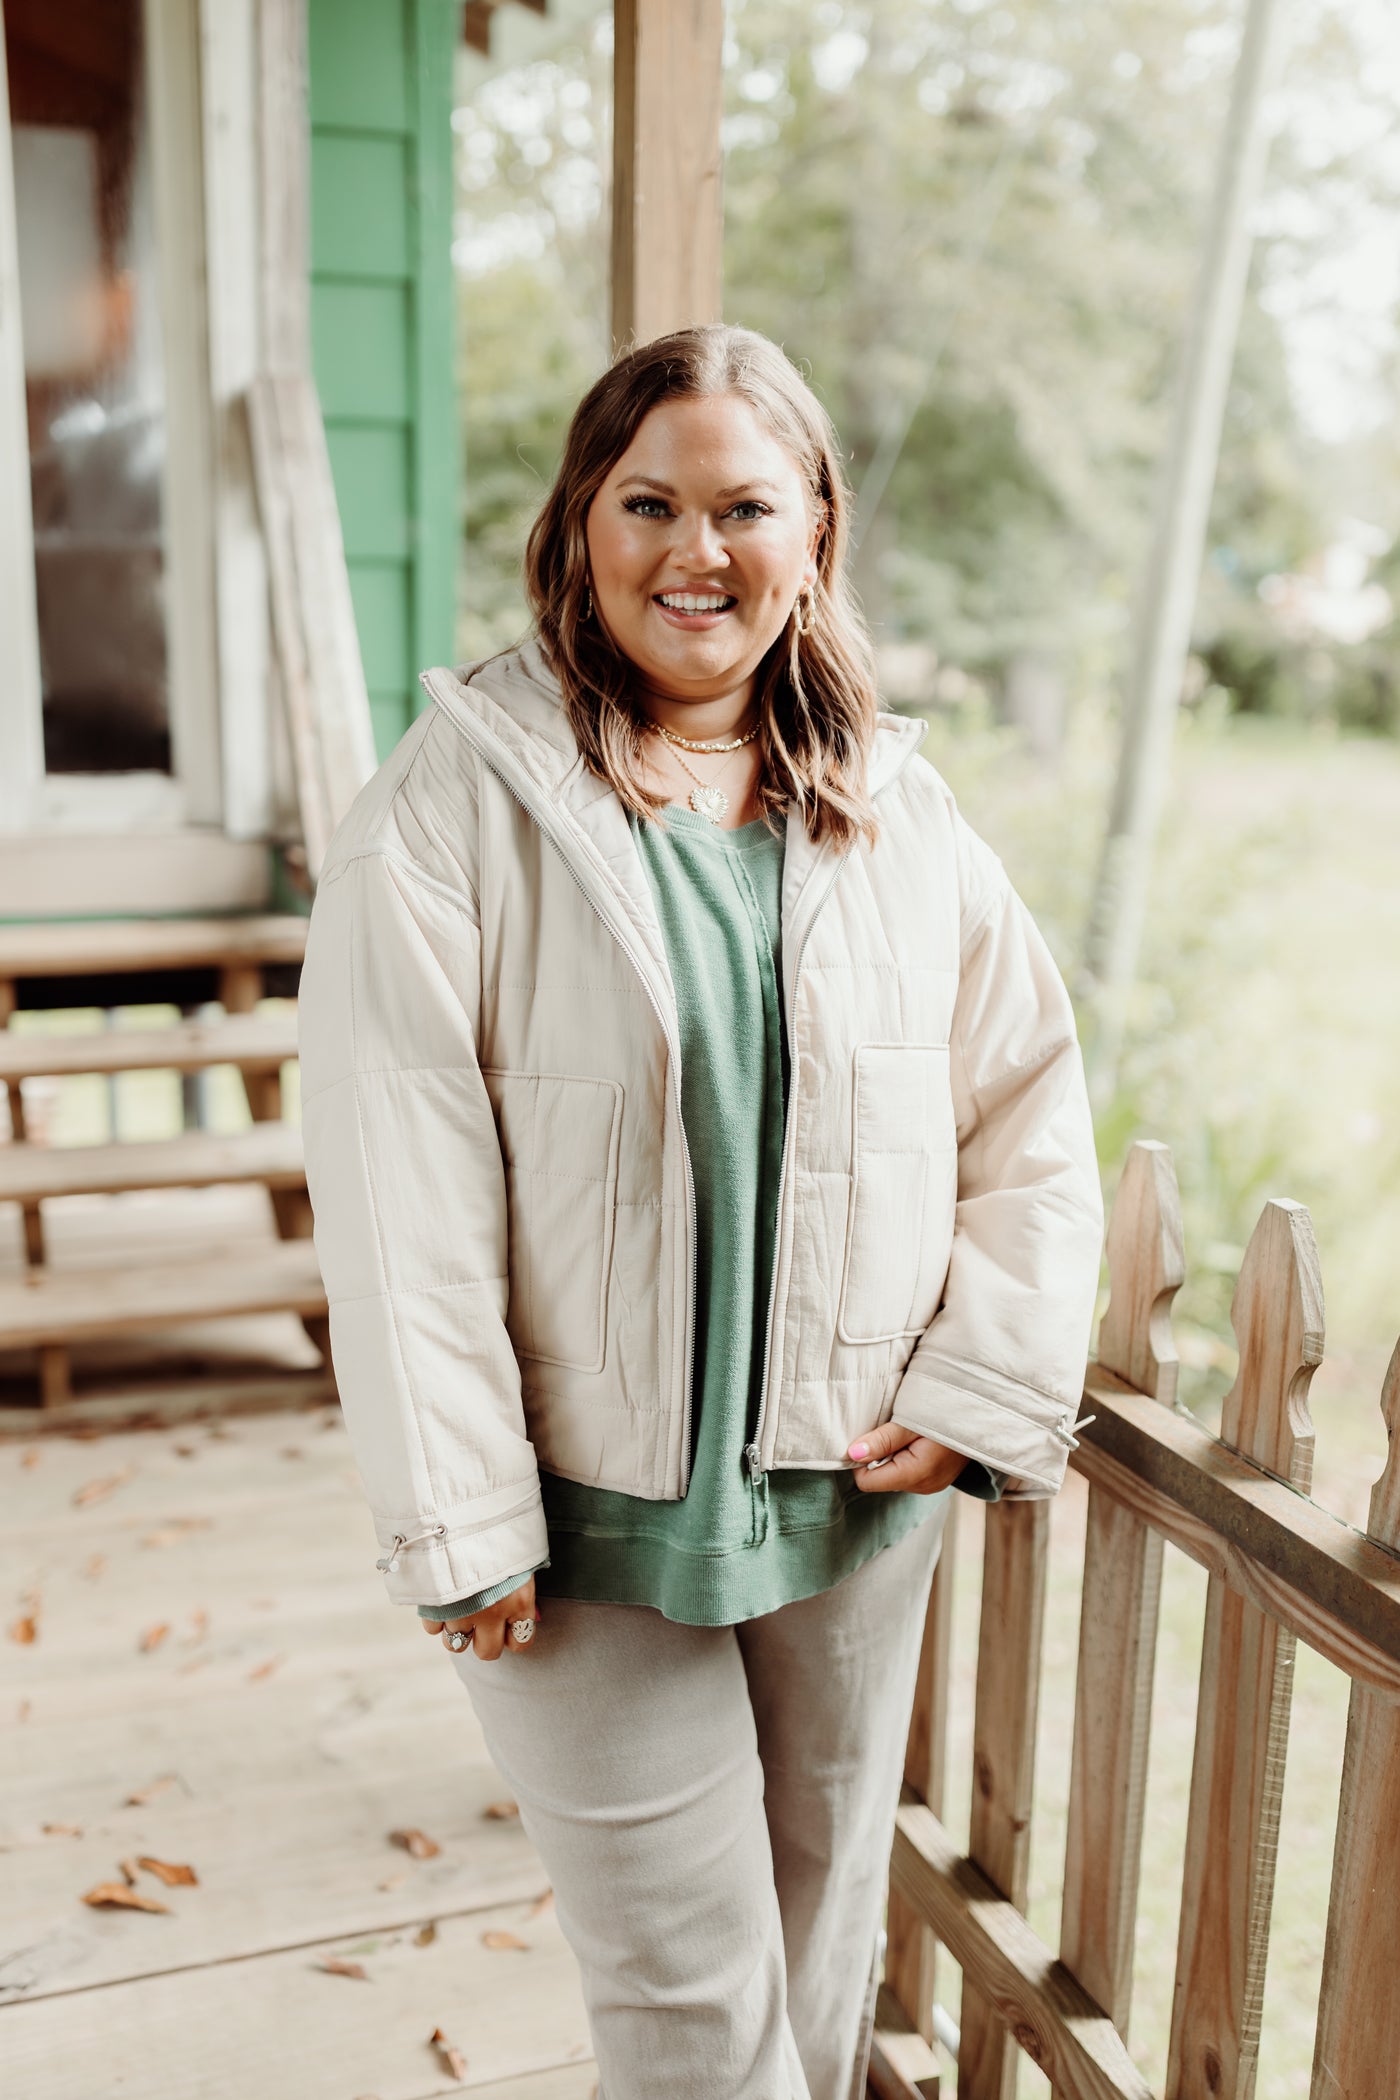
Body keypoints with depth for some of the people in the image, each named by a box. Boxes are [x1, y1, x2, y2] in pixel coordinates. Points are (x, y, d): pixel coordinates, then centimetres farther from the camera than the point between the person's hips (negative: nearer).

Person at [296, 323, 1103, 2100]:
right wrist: (457, 1525, -13)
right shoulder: (454, 809, -12)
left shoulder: (899, 816, 2)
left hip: (856, 1497, 4)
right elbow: (402, 1199, -14)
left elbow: (1033, 1111, 6)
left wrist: (988, 1390, -3)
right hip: (592, 1508, -3)